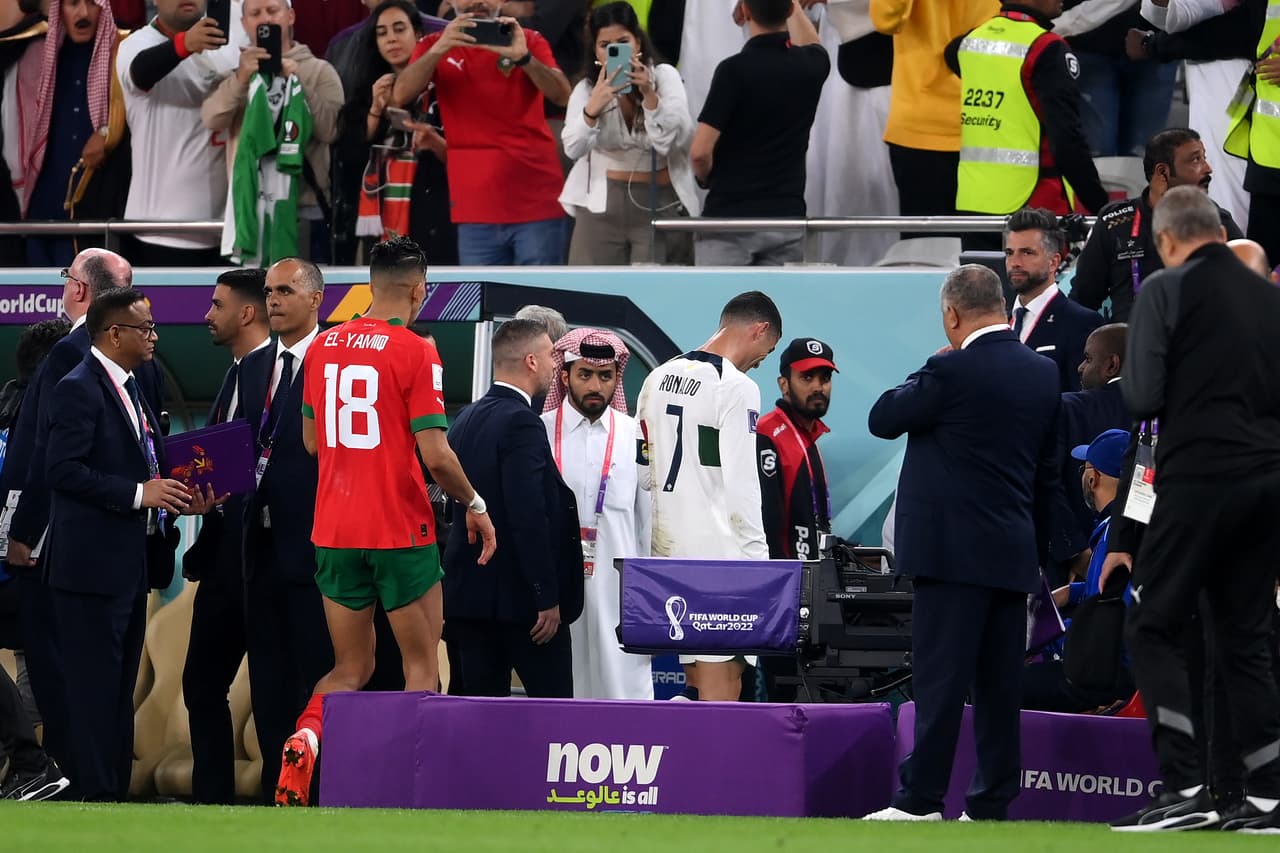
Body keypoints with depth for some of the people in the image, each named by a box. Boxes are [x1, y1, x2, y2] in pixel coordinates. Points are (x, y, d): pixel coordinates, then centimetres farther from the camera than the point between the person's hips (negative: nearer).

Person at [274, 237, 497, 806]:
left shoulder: (325, 346, 7)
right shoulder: (416, 353, -10)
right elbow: (435, 454, -15)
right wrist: (475, 505, 0)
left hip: (334, 533, 5)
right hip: (400, 530, -5)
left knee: (351, 669, 11)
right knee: (422, 664, 8)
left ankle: (305, 739, -16)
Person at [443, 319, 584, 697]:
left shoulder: (467, 420, 13)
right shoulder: (521, 424, -15)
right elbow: (529, 518, -21)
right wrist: (547, 598, -18)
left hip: (470, 591, 8)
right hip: (519, 595, -8)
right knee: (554, 708, -3)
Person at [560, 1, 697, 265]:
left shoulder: (665, 77, -1)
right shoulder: (586, 89, 2)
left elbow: (673, 138, -14)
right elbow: (573, 149, -15)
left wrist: (649, 94, -29)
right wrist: (593, 107, -33)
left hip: (660, 205, -1)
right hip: (601, 206, 1)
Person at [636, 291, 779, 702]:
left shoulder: (659, 378, 12)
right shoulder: (736, 387, -12)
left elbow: (644, 471, 15)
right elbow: (741, 485, -15)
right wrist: (757, 561, -11)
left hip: (669, 546, 8)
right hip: (721, 552, -8)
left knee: (698, 683, 15)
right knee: (722, 687, -8)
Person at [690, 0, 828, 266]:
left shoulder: (734, 70, -14)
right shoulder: (810, 66, 3)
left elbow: (700, 152, -15)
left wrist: (707, 178, 6)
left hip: (729, 217, -5)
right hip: (786, 217, 5)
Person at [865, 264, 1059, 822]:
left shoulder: (953, 371, -13)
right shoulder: (1042, 374, 9)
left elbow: (883, 418, -3)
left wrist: (927, 373, 10)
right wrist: (1037, 550, 22)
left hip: (954, 550, -7)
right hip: (1014, 555, 7)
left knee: (941, 676, -7)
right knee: (998, 683, 7)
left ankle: (921, 799, -9)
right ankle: (991, 805, 8)